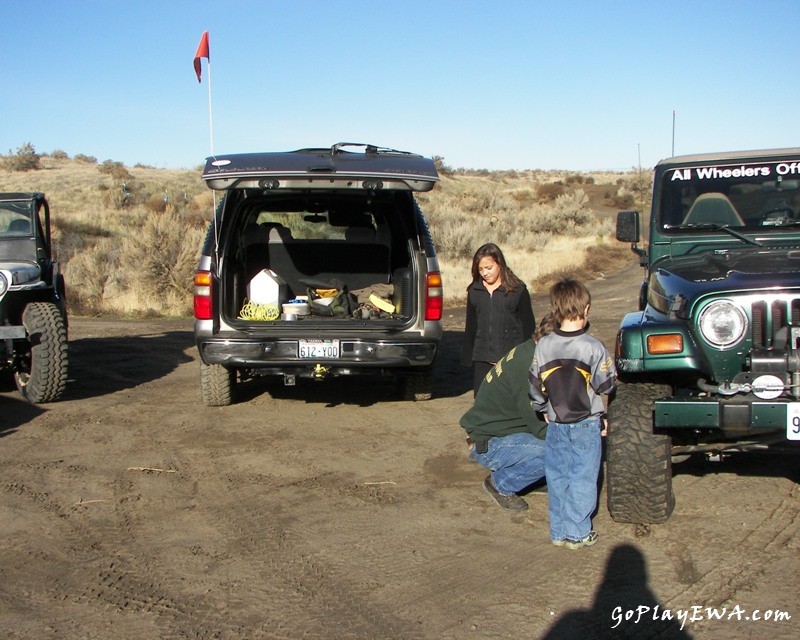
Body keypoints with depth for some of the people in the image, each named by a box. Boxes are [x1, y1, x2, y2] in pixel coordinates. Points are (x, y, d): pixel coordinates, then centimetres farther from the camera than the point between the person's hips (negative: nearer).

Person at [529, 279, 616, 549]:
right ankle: (577, 533, 12)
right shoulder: (594, 347, -16)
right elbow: (606, 386, -8)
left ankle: (558, 531, 20)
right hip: (586, 425, -3)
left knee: (557, 478, 13)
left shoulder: (542, 347, -6)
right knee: (582, 479, 6)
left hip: (555, 426, 3)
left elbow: (536, 390, 1)